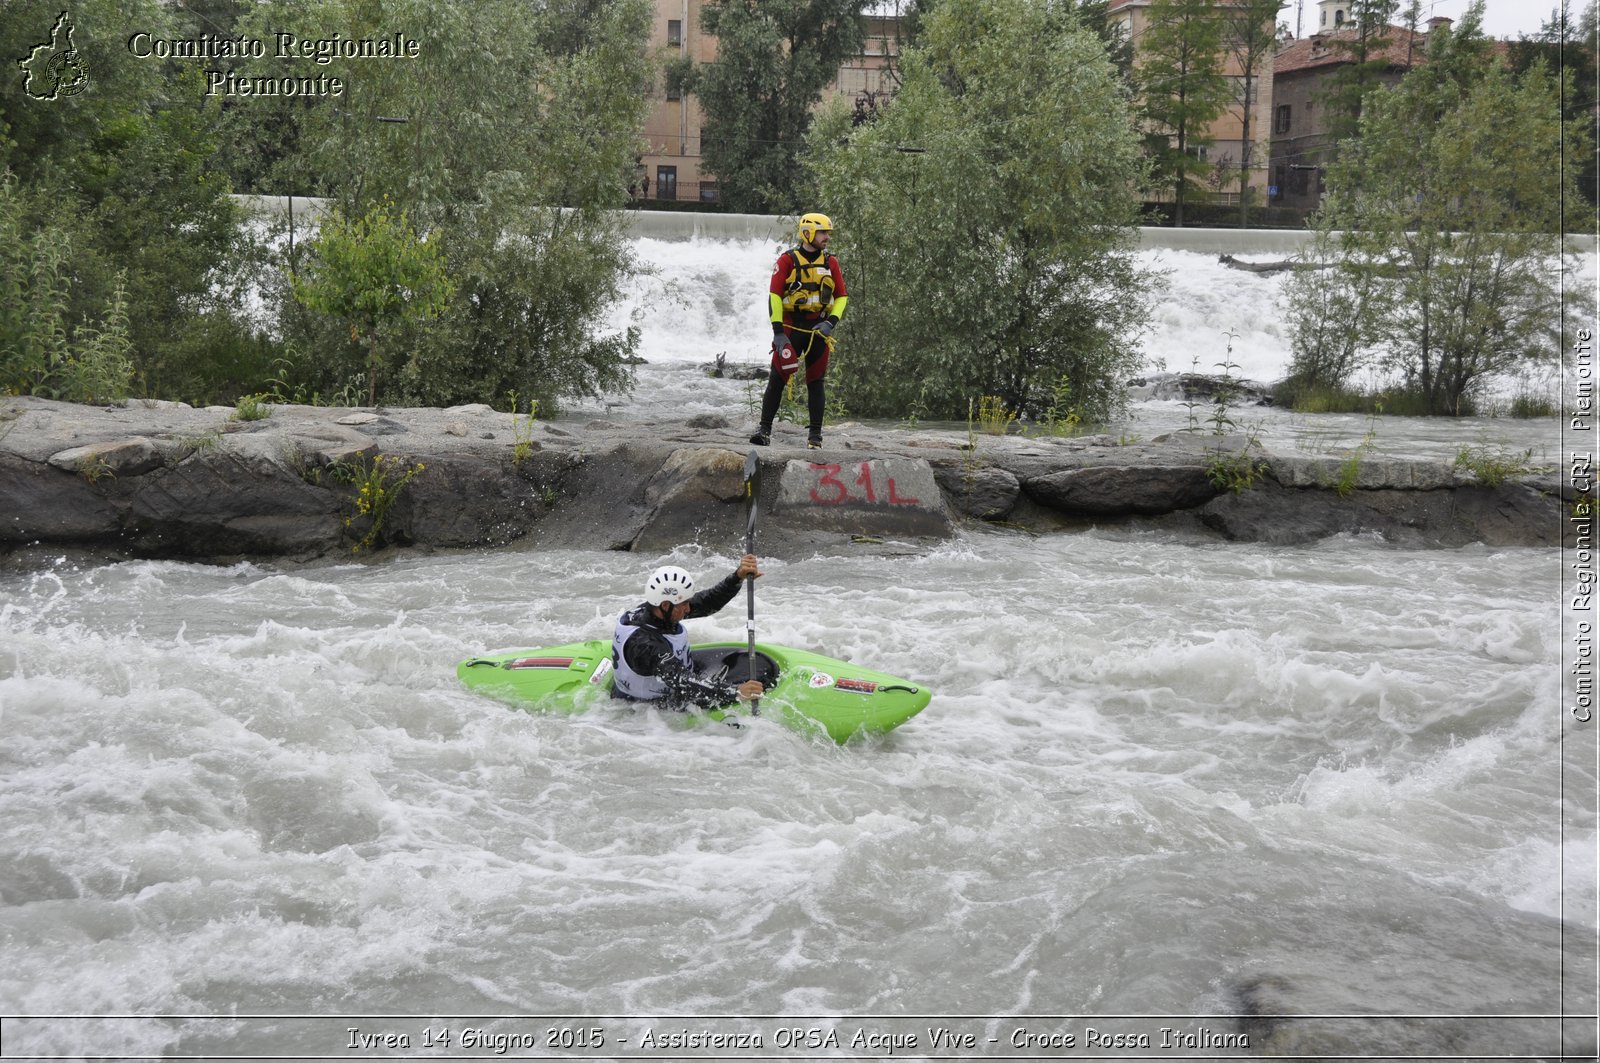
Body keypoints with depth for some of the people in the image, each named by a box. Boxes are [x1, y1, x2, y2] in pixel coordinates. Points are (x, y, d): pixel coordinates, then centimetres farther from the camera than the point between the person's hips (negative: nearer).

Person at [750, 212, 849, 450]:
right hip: (791, 327, -3)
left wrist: (831, 322, -5)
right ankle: (765, 429, -2)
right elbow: (774, 294, -7)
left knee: (815, 382, 6)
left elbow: (842, 296, 11)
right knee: (777, 379, -6)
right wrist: (777, 330, -13)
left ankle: (815, 434, 11)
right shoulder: (787, 260, -3)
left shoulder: (830, 263, 7)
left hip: (818, 329, 3)